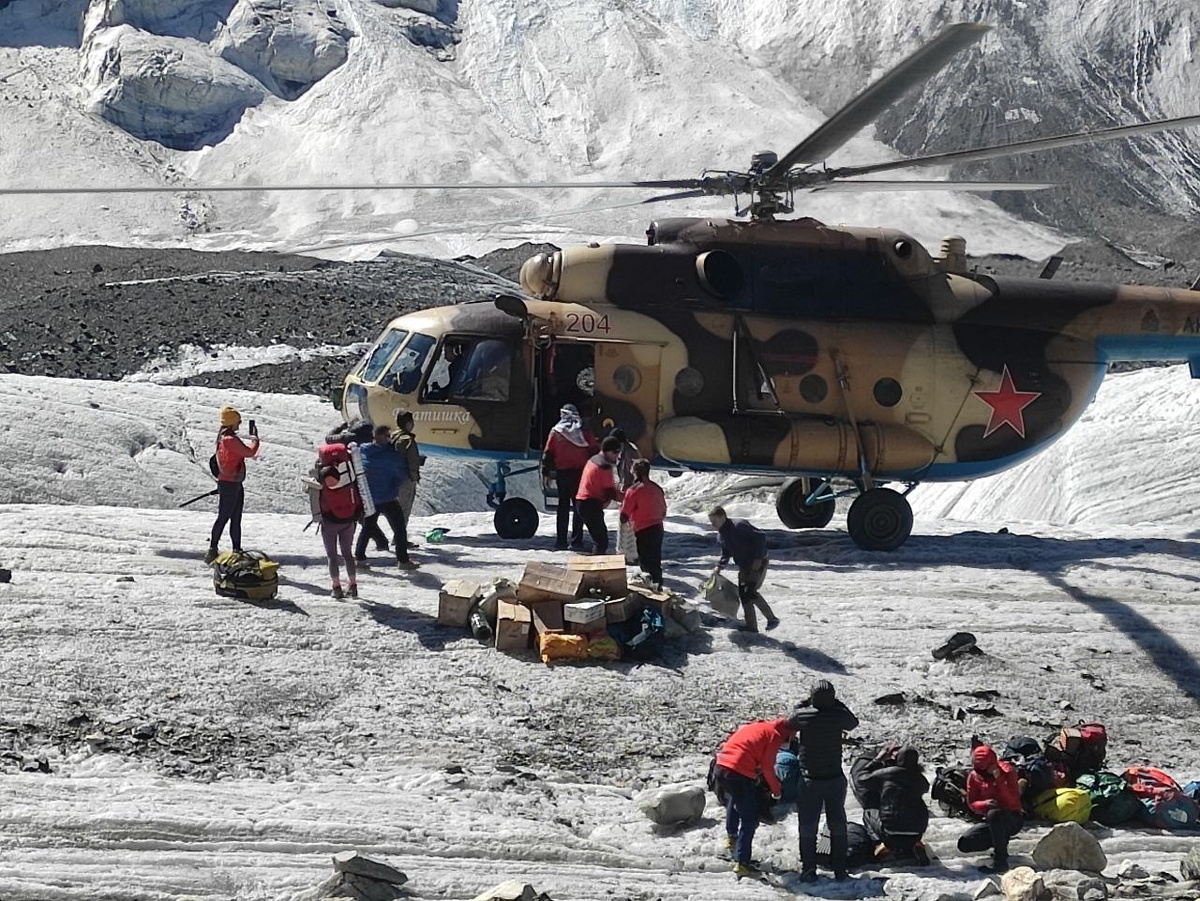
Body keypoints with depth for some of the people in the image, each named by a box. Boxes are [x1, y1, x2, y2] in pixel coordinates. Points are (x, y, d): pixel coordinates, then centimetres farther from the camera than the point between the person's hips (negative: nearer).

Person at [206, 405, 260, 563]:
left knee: (236, 519, 13)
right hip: (229, 484, -10)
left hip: (235, 483, 10)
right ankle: (213, 549, -3)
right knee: (223, 517, -6)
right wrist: (255, 438, -4)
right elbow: (250, 452, -21)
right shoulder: (230, 439, -20)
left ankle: (237, 550, 18)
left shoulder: (223, 437, 12)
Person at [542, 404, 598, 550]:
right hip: (581, 473, 0)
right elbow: (595, 450, 1)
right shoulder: (584, 432, 1)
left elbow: (548, 454, 1)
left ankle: (561, 541, 4)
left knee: (563, 507, 7)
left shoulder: (555, 432, 1)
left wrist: (546, 474, 5)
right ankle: (577, 541, 1)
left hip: (562, 474, 0)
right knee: (579, 506, 5)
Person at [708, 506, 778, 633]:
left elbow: (761, 537, -24)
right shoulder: (721, 534, 6)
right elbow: (726, 553, 19)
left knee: (750, 592, -18)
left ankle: (772, 618, -7)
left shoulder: (739, 526, -23)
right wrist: (720, 566, 2)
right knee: (743, 593, 5)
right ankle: (751, 625, 11)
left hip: (758, 563, -9)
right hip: (744, 565, 9)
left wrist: (758, 558, -24)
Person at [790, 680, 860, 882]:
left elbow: (788, 725, 8)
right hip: (835, 780, 1)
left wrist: (806, 704, 9)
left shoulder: (802, 715, -13)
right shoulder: (838, 715, -12)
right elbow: (854, 723, 9)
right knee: (837, 825, 12)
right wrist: (837, 704, 10)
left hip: (809, 781, -1)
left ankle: (808, 870, 5)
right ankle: (840, 869, 14)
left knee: (808, 827, 7)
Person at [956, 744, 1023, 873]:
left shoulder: (1007, 771, -12)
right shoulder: (974, 776, -1)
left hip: (1013, 820, -5)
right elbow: (971, 803, 0)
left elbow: (1011, 802, -20)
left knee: (994, 814, -40)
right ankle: (1001, 840, 9)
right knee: (964, 844, -15)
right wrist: (984, 804, -22)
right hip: (990, 821, 5)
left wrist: (999, 779, -29)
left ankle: (1000, 861, -34)